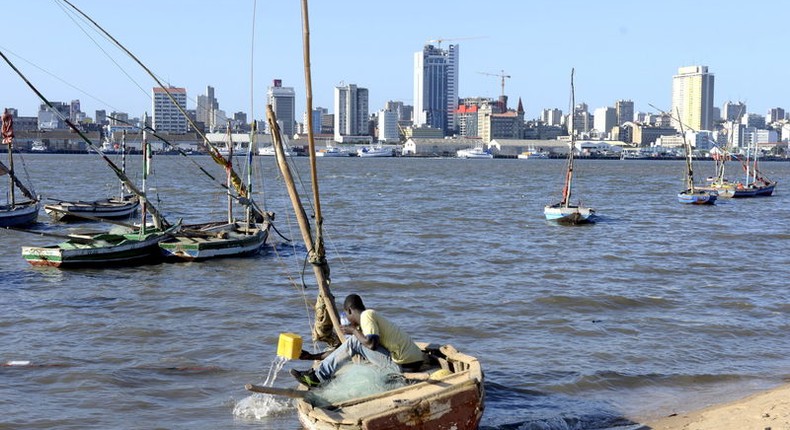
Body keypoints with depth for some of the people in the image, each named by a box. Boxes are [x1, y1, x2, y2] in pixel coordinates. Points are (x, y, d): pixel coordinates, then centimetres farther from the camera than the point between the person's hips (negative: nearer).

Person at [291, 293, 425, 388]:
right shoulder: (372, 316, 20)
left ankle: (318, 377, -4)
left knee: (354, 341, -9)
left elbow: (372, 343, -25)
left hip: (404, 365, -10)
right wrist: (312, 357, 23)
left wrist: (353, 331, -6)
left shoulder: (366, 315, -8)